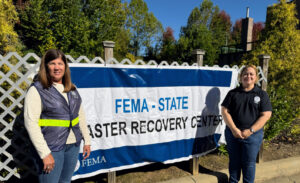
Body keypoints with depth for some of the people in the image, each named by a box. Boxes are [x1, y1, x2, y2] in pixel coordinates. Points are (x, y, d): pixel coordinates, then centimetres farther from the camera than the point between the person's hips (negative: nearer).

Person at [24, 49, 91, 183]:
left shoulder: (72, 89, 8)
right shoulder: (37, 89, -9)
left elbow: (80, 115, 13)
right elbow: (30, 123, -14)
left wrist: (87, 140, 10)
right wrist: (45, 153, -17)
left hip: (73, 145, 6)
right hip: (51, 148, -5)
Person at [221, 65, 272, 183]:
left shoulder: (262, 94, 1)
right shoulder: (233, 93, 3)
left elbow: (266, 115, -6)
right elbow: (225, 111, -2)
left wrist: (250, 131, -14)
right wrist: (234, 129, -13)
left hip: (253, 135, -1)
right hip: (232, 133, 1)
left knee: (249, 163, 8)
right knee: (234, 160, 15)